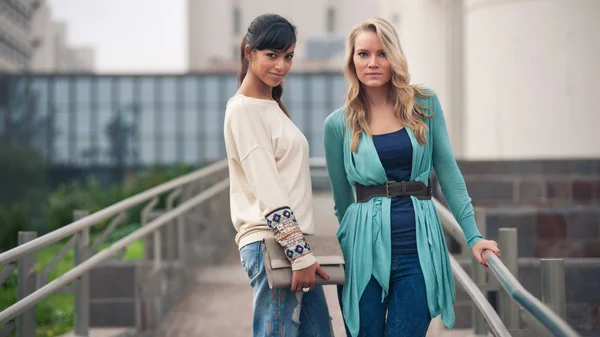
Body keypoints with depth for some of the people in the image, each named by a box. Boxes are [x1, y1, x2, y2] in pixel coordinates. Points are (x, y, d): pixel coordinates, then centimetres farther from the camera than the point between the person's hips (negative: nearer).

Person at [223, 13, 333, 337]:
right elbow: (268, 191, -16)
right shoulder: (243, 109, -9)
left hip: (293, 242, 9)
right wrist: (300, 254, -20)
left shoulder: (272, 106, 19)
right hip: (271, 246, -9)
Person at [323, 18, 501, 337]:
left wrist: (473, 235, -3)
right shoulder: (338, 124, 2)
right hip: (365, 251, 0)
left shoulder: (425, 104, 4)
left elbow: (448, 172, 3)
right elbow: (342, 197, 11)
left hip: (419, 246, 0)